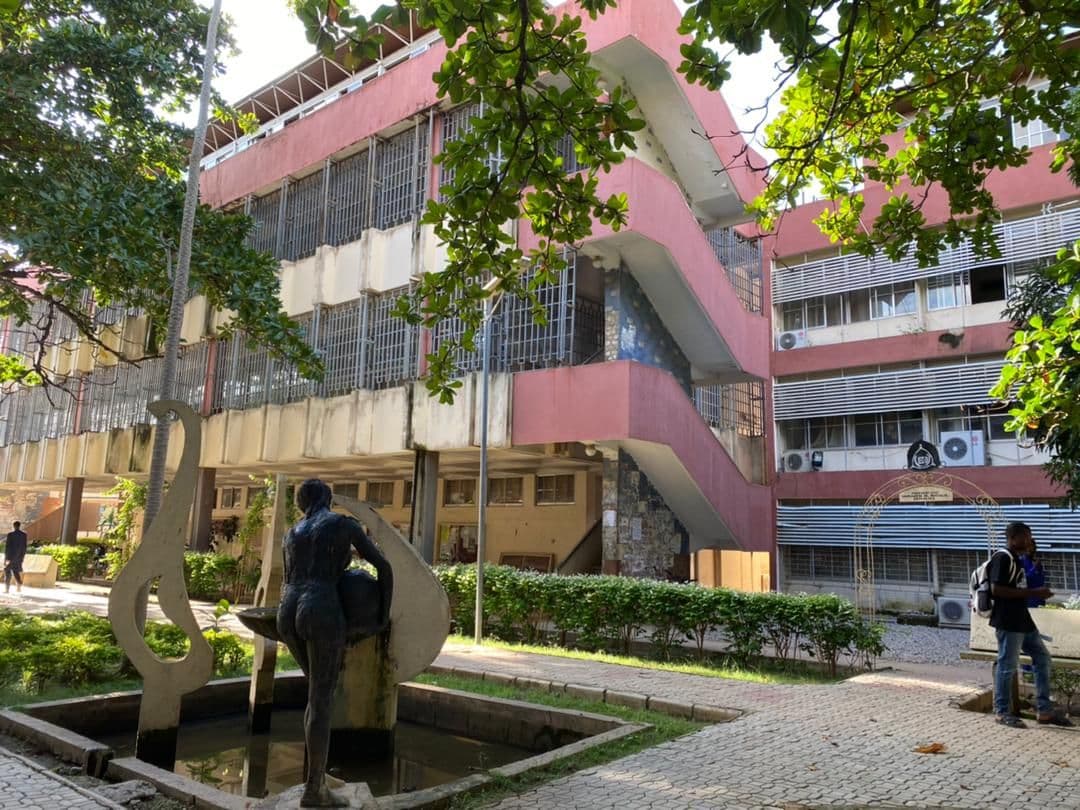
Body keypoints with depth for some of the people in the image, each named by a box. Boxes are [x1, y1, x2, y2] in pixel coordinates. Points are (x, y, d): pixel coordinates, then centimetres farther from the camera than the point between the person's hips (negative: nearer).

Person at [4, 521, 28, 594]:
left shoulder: (10, 534, -14)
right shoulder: (24, 534, 0)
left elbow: (8, 546, -13)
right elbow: (24, 546, 4)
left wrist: (6, 557, -9)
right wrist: (23, 555, 13)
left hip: (10, 555, -4)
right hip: (19, 556, 4)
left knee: (7, 572, 6)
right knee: (16, 571, 17)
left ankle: (7, 589, 5)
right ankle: (19, 586, 6)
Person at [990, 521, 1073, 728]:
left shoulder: (1016, 559, 16)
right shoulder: (1002, 558, -15)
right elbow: (996, 589, -23)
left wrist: (1036, 594, 12)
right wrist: (1032, 593, -21)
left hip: (1022, 620, 10)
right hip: (1008, 622, -10)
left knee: (1042, 658, 13)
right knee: (1007, 666, -2)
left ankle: (1044, 711, 20)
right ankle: (1002, 712, 10)